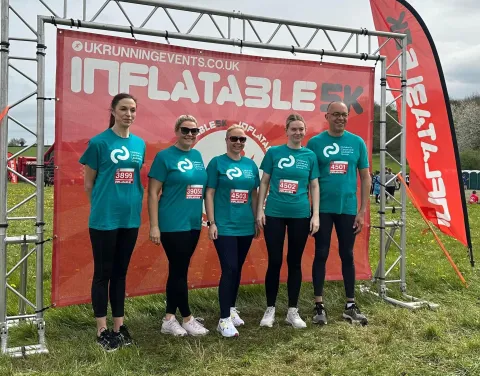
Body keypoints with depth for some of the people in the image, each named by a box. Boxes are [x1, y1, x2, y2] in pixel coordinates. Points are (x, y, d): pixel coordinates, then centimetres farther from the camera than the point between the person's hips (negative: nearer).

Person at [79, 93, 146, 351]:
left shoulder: (139, 144, 7)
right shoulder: (99, 142, -7)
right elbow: (89, 183, -2)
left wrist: (132, 202, 8)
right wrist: (104, 203, 4)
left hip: (130, 217, 5)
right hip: (104, 218, -5)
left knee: (120, 272, 13)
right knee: (103, 273, 5)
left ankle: (119, 325, 24)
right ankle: (102, 329, 16)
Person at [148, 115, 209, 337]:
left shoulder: (198, 156, 10)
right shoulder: (165, 156, -8)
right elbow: (153, 193, -9)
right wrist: (154, 226, -13)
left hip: (193, 224, 7)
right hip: (172, 225, -7)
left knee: (178, 271, 12)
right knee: (179, 271, 2)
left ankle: (169, 319, 23)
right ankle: (187, 319, 17)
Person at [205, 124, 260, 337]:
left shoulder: (251, 165, 9)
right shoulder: (217, 163, -3)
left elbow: (254, 194, 14)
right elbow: (209, 194, -5)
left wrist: (257, 220, 12)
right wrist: (211, 222, -11)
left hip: (246, 226, 5)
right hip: (224, 226, -5)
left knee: (237, 269, 14)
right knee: (229, 270, -8)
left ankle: (231, 309, 31)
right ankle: (224, 319, 1)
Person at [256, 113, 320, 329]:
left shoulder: (310, 156, 4)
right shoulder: (274, 152, 1)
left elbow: (314, 187, 6)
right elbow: (264, 182, 3)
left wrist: (315, 215, 0)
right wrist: (259, 210, -3)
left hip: (300, 215, 1)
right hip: (274, 214, -1)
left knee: (295, 262, 9)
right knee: (274, 262, 4)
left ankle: (293, 311, 20)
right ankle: (270, 309, 18)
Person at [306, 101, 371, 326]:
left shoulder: (357, 142, 4)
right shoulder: (315, 142, -1)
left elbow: (365, 177, 7)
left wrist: (362, 211, 2)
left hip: (348, 209, 2)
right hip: (322, 209, -2)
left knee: (347, 255, 10)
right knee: (321, 255, 4)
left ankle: (350, 306, 22)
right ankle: (319, 305, 15)